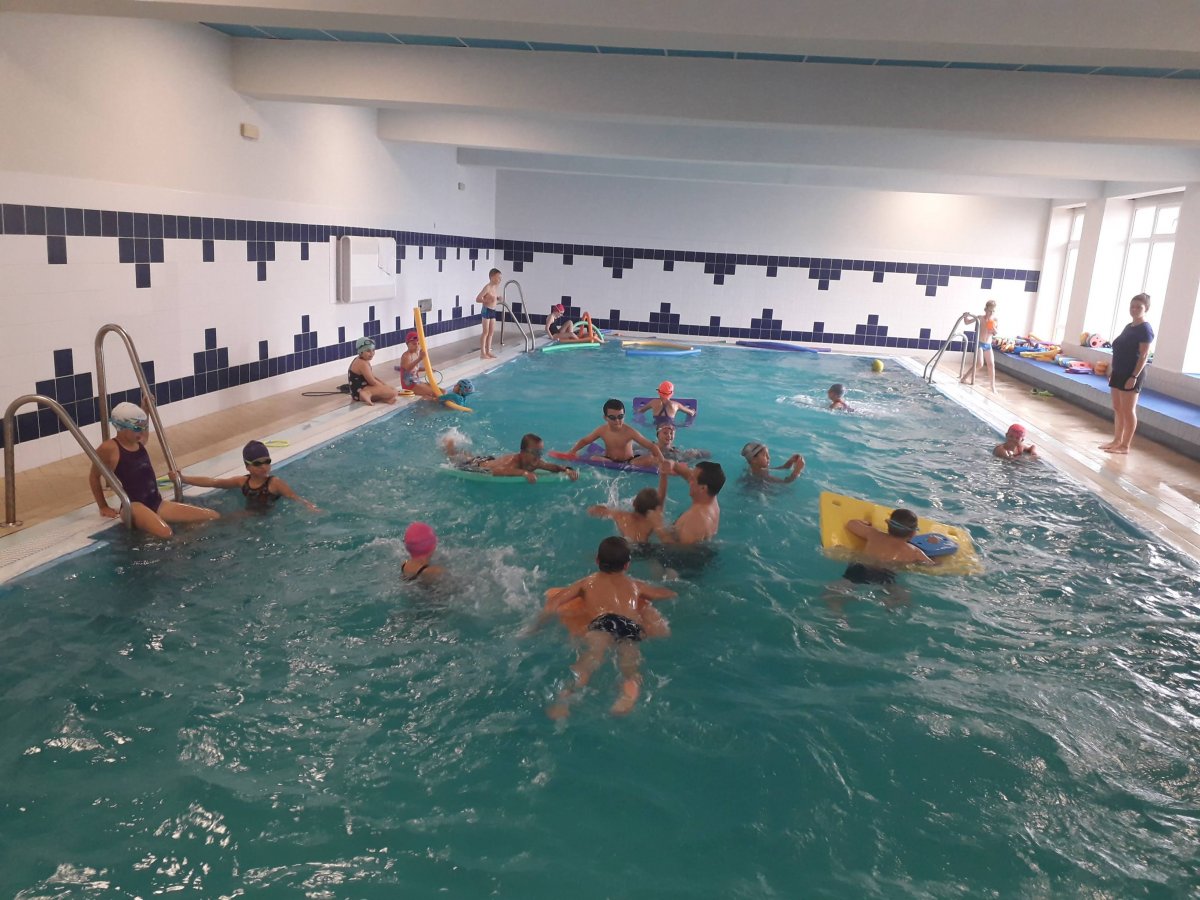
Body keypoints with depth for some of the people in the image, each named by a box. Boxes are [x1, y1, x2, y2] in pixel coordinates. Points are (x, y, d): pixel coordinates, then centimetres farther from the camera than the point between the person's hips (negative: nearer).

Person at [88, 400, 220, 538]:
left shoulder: (139, 442, 14)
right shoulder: (109, 448, -8)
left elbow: (144, 432, 41)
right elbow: (94, 477, 3)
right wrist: (103, 507, 5)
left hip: (157, 503, 8)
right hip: (134, 505, -8)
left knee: (213, 516, -5)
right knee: (164, 533, -41)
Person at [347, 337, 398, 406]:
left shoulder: (360, 361, 17)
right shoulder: (363, 364, -16)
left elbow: (373, 378, 18)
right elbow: (372, 382, -17)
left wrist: (385, 385, 5)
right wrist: (385, 387, -4)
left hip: (361, 390, 11)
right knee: (392, 392, -19)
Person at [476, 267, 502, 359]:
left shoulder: (495, 287, 9)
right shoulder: (487, 287, -15)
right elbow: (478, 299, -18)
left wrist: (497, 298, 5)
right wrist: (488, 300, -29)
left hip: (493, 311, 8)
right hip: (486, 311, -8)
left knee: (491, 332, 11)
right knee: (485, 332, -6)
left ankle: (488, 351, 18)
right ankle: (482, 353, -2)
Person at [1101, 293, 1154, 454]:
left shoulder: (1145, 330, -12)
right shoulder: (1128, 327, 13)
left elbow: (1144, 356, -17)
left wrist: (1134, 377, -22)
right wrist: (1112, 369, 16)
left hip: (1131, 375, -9)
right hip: (1119, 373, 9)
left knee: (1128, 411, -3)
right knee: (1117, 409, 13)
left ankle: (1125, 446, 3)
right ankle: (1117, 441, 22)